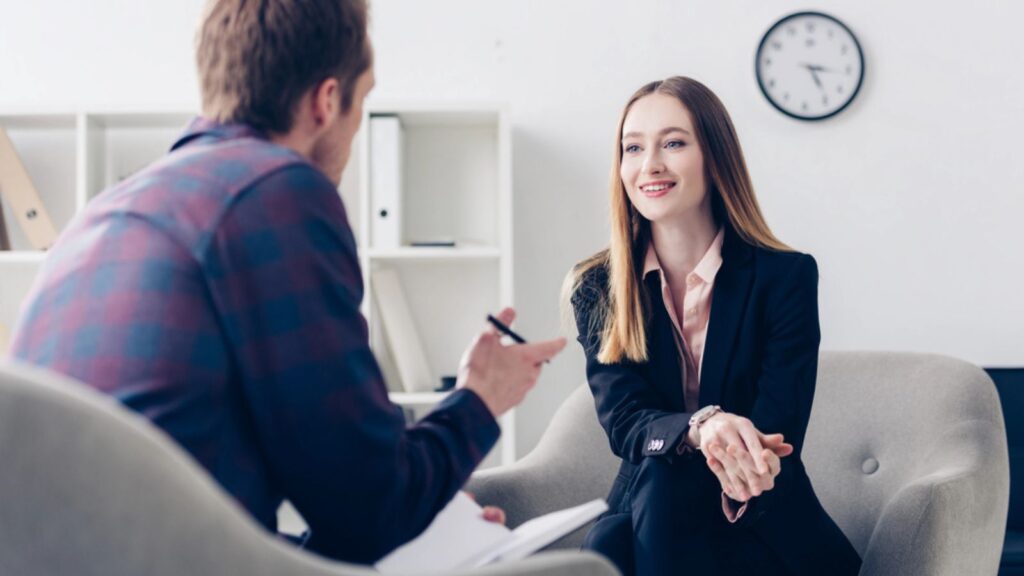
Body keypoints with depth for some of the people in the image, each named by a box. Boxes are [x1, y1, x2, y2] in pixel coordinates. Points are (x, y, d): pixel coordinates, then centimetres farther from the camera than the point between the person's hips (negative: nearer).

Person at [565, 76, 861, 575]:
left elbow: (776, 434, -12)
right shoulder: (597, 289, 1)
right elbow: (623, 421, -11)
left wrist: (746, 461, -37)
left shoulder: (786, 276, -6)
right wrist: (698, 427, -34)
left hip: (766, 526, -1)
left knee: (666, 482, -32)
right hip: (647, 513, 1)